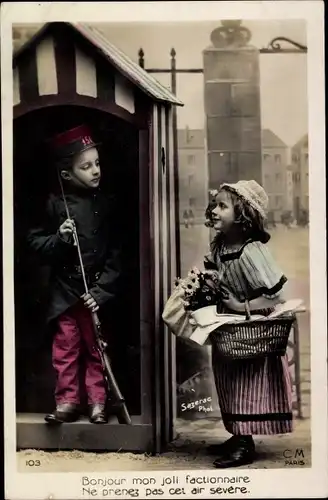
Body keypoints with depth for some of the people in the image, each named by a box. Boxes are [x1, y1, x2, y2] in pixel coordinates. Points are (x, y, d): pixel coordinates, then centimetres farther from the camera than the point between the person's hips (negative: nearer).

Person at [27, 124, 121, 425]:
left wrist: (102, 290, -9)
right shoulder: (56, 204, -4)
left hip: (96, 290, 0)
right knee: (66, 350, 8)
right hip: (65, 290, 0)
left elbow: (115, 253, -2)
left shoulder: (106, 204, -2)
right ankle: (67, 401, 20)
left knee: (96, 349, 9)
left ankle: (97, 402, 21)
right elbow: (35, 241, 2)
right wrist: (58, 239, -18)